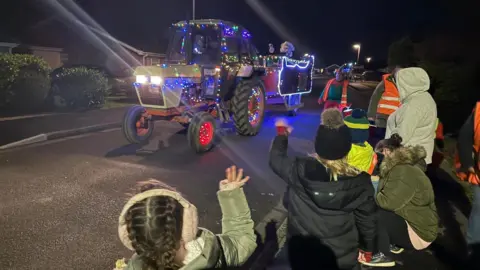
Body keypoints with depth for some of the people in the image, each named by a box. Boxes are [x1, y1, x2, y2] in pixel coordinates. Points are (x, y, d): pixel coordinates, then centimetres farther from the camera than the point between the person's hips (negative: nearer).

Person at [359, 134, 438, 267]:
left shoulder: (405, 172, -24)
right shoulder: (399, 167, 7)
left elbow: (389, 201, -30)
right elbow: (389, 197, 5)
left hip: (419, 232, -9)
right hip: (411, 221, 9)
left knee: (376, 214, -22)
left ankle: (383, 256, -6)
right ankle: (393, 244, 10)